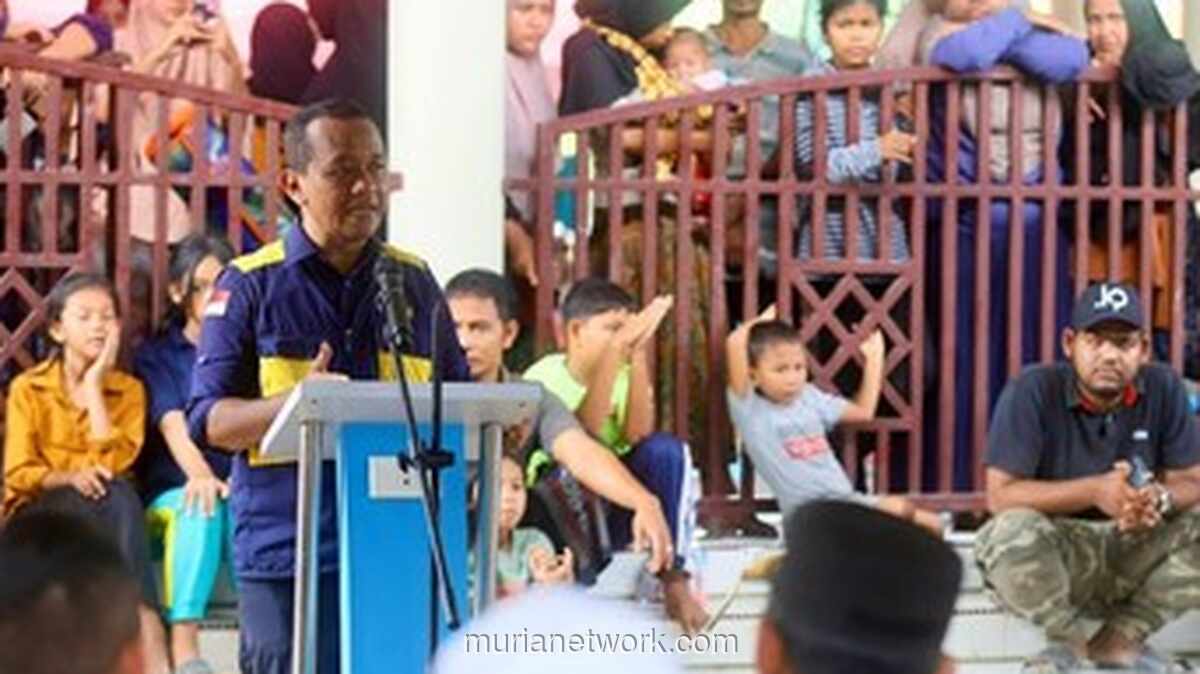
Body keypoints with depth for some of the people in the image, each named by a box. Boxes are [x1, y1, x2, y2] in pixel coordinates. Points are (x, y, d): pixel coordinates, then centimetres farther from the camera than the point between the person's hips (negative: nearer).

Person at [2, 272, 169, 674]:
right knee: (114, 497, -33)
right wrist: (69, 478, -22)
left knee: (119, 496, -34)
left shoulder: (128, 390, 6)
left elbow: (112, 462, -10)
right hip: (38, 514, -2)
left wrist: (94, 387, -9)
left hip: (103, 514, 2)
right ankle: (146, 634, -42)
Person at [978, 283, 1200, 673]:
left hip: (1134, 552, 3)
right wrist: (1095, 491, -31)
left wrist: (1159, 498, -28)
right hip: (1053, 555, -3)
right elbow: (1001, 495, -19)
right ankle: (1067, 638, -6)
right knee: (1011, 531, -35)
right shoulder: (1032, 393, -14)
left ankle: (1121, 637, -5)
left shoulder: (1163, 390, -4)